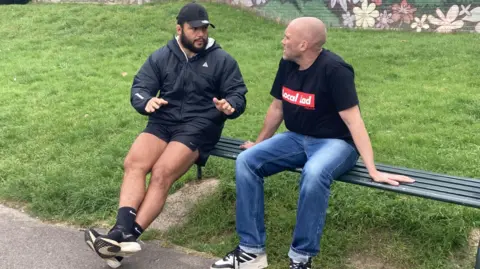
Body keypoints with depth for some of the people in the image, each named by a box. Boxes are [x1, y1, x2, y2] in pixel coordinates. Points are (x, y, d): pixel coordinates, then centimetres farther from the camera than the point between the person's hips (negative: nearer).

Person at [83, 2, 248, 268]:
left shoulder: (222, 60, 5)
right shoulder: (161, 57, 12)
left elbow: (238, 96, 4)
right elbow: (138, 89, 7)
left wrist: (229, 106, -21)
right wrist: (147, 101, -18)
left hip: (198, 128, -3)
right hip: (162, 122, 4)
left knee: (161, 174, -26)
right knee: (133, 164, -24)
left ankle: (129, 236, -27)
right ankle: (122, 231, -34)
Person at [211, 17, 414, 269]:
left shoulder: (334, 69, -21)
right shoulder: (287, 64, 1)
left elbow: (353, 119, -24)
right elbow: (277, 107, 14)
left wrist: (373, 170, -28)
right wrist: (260, 143, 24)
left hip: (335, 142, -7)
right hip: (296, 138, 7)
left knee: (313, 174, -40)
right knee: (246, 161, -13)